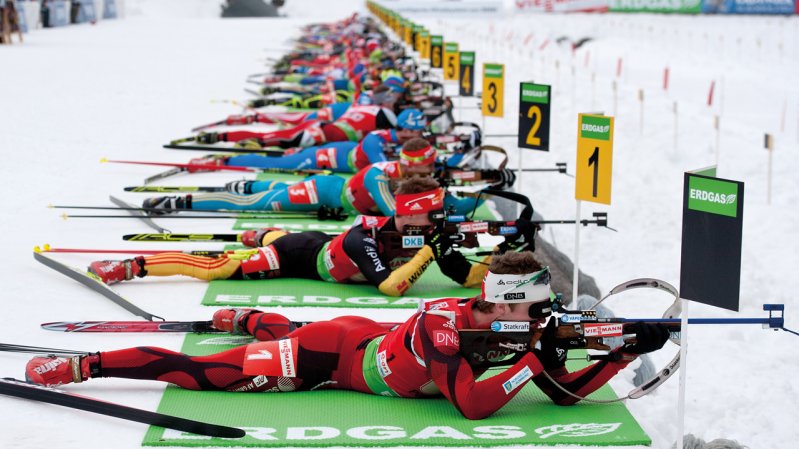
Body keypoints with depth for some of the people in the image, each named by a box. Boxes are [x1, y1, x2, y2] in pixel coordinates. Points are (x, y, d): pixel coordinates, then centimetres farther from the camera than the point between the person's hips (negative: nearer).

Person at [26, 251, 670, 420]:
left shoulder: (500, 324, -11)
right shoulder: (444, 325, -33)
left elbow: (565, 392, -8)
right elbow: (472, 405, -42)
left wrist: (628, 351, -20)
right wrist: (535, 361, -36)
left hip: (364, 336, 7)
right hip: (330, 355, -7)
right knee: (203, 373, -5)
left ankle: (241, 319, 64)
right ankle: (77, 366, 2)